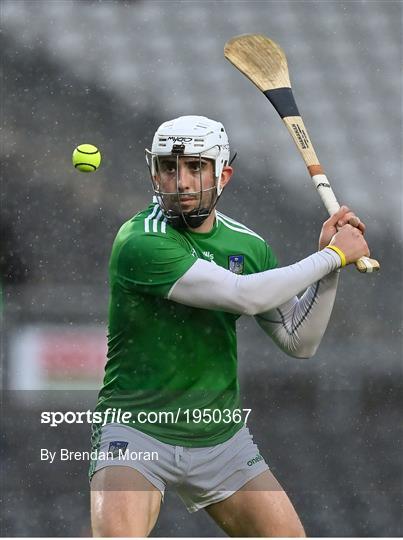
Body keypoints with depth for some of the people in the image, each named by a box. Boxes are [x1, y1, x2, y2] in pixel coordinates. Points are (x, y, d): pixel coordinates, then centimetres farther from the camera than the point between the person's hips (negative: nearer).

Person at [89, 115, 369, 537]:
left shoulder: (248, 245, 5)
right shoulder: (141, 241, -19)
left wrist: (331, 260, -5)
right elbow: (244, 295, -26)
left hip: (221, 437, 6)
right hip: (136, 430, -6)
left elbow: (299, 342, 7)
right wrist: (332, 255, -15)